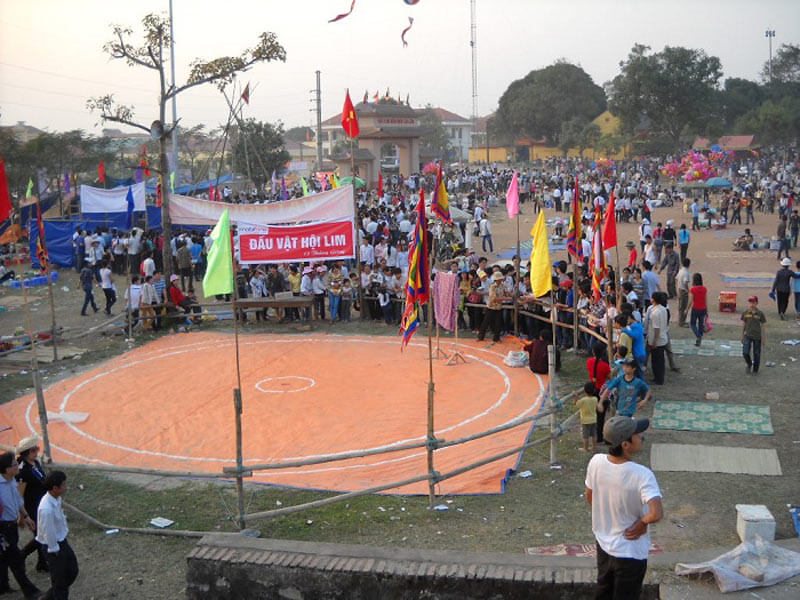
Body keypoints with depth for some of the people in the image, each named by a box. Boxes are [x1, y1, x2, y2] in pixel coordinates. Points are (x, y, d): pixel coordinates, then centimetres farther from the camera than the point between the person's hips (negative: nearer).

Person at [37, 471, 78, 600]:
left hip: (62, 540, 9)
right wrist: (55, 551, -14)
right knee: (59, 579, 7)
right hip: (54, 546, -9)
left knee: (72, 571, 20)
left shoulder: (56, 498, -5)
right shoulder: (47, 509, -33)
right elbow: (48, 533, -25)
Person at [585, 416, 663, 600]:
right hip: (630, 553, -5)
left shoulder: (596, 462, -15)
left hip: (603, 543, 5)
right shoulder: (642, 475, -31)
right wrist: (642, 522, -19)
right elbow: (656, 514, -41)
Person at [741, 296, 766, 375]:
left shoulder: (760, 314, -8)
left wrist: (764, 338, 0)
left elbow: (763, 326, -1)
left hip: (757, 337, -1)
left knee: (756, 354, 8)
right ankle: (749, 364, 21)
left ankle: (755, 370, 27)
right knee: (745, 352, -9)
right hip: (748, 336, 1)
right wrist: (742, 337, 12)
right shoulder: (745, 313, -3)